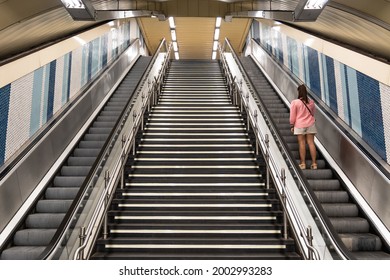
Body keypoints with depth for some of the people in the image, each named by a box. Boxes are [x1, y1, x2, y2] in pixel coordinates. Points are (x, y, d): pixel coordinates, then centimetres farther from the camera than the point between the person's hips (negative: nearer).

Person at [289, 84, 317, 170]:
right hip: (310, 124, 3)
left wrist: (292, 126, 3)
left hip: (299, 125, -3)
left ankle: (303, 163, 4)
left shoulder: (295, 102, -11)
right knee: (311, 143, 5)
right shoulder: (311, 102, 3)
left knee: (302, 143, 1)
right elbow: (313, 113, 16)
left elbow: (292, 116, -7)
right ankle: (314, 163, 7)